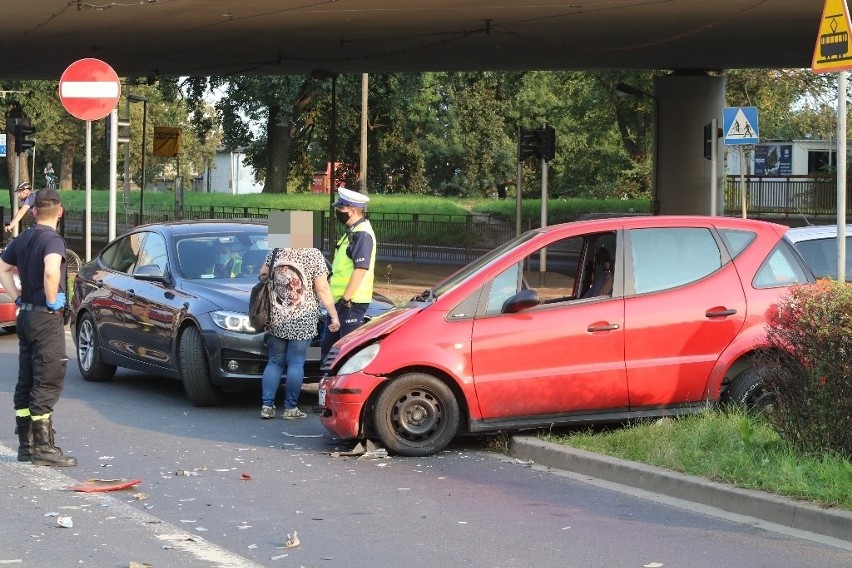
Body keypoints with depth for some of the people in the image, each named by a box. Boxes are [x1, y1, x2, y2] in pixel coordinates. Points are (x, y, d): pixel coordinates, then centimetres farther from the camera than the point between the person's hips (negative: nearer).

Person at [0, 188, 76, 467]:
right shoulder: (53, 239, -14)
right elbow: (51, 271, -33)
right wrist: (52, 301, -19)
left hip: (26, 315, 8)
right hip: (46, 318, -8)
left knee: (26, 382, 12)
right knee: (47, 383, -6)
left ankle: (26, 444, 16)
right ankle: (43, 447, -7)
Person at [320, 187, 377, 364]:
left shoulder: (362, 234, -16)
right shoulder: (352, 232, 16)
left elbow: (361, 269, -24)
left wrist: (346, 300, -23)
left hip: (351, 303, -11)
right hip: (339, 301, 11)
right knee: (327, 345, 16)